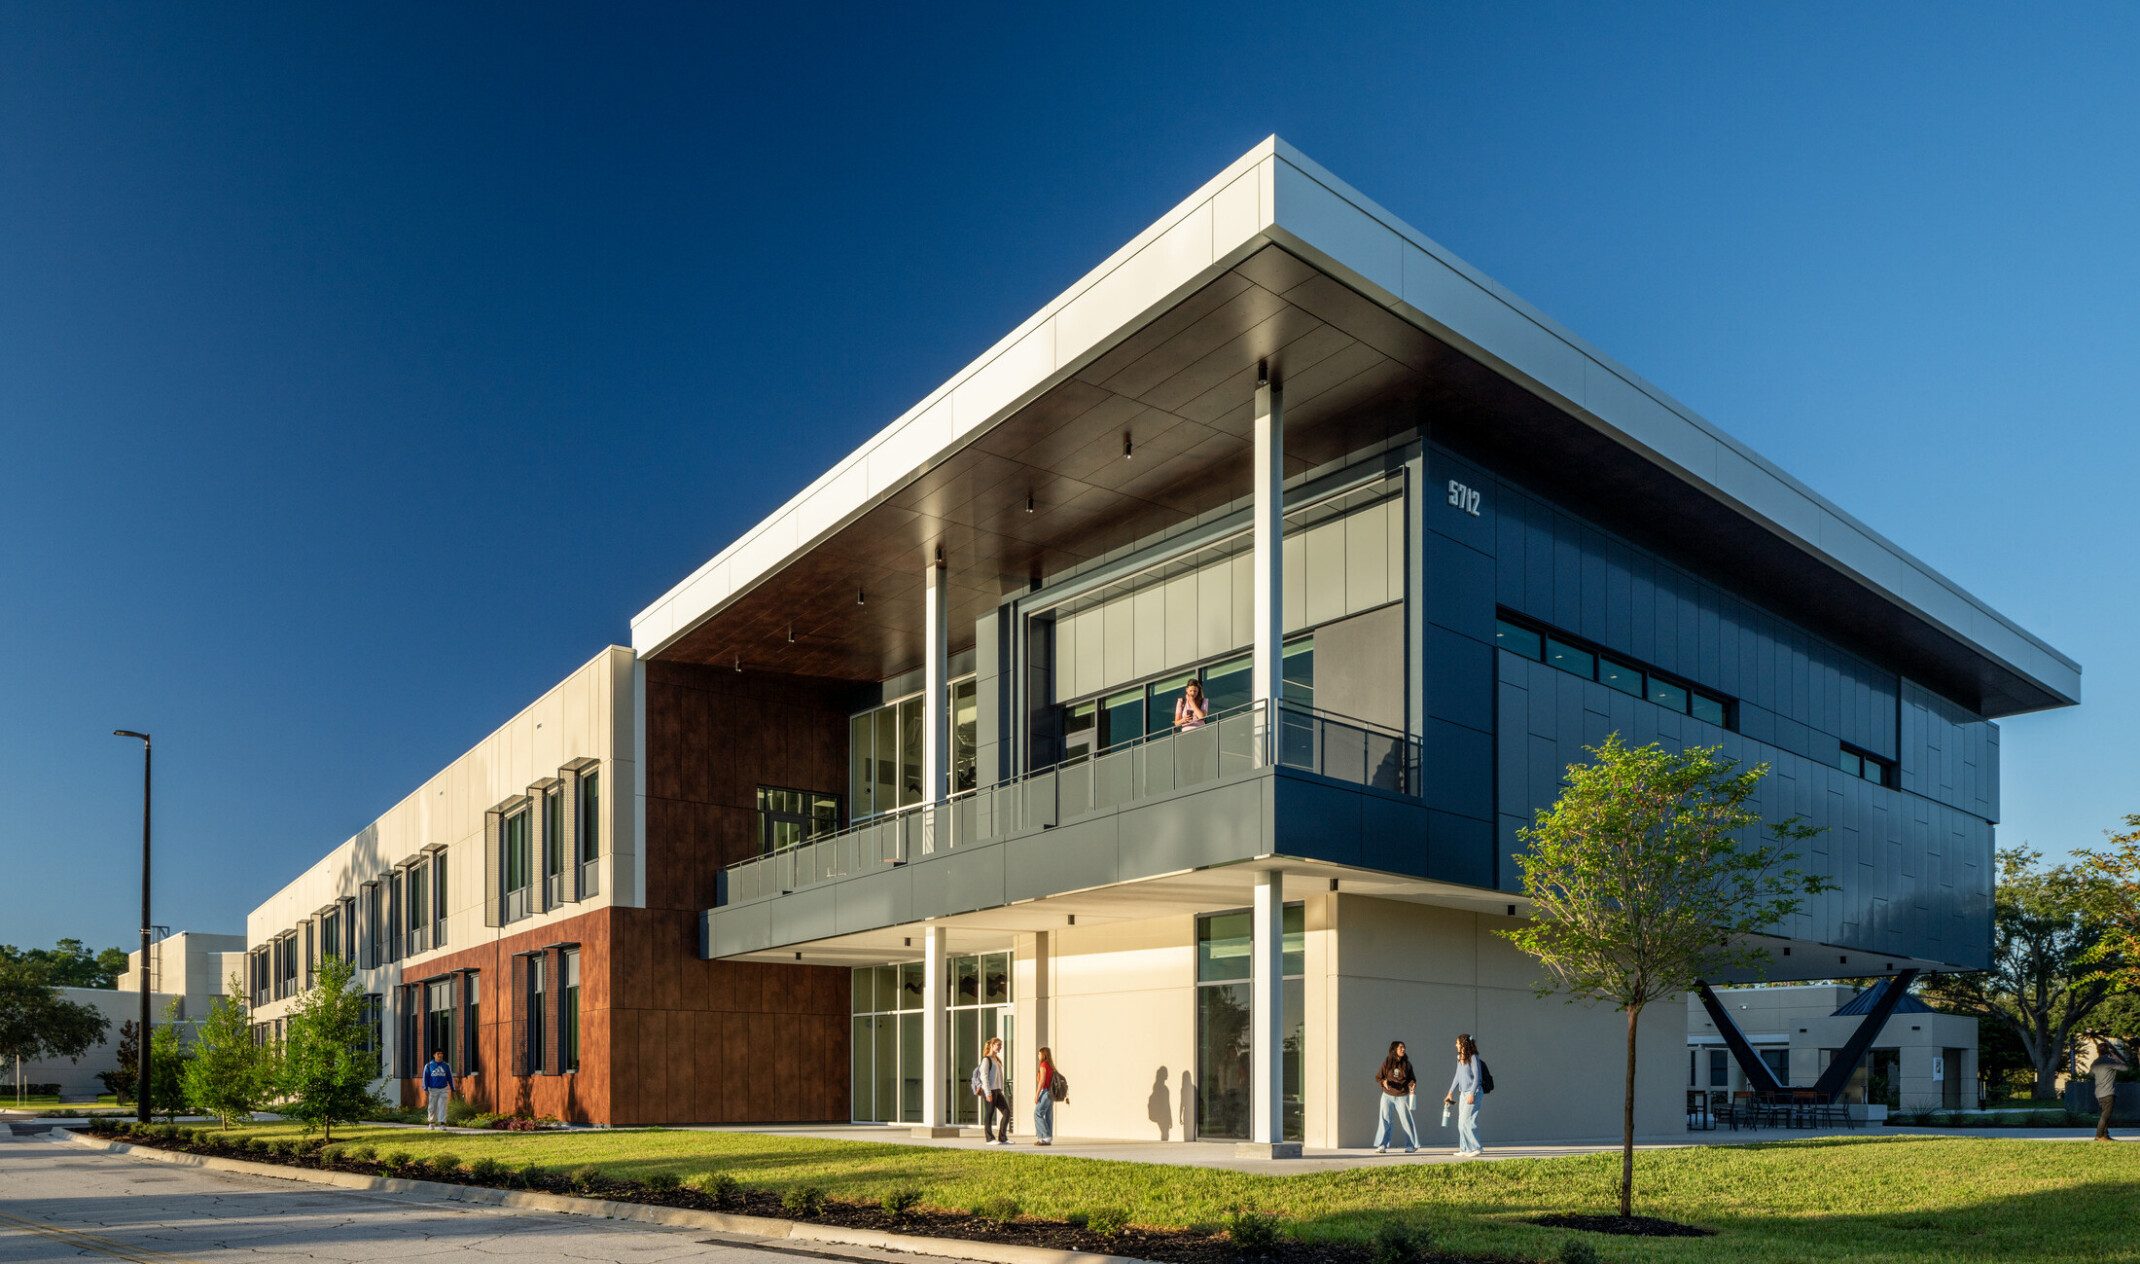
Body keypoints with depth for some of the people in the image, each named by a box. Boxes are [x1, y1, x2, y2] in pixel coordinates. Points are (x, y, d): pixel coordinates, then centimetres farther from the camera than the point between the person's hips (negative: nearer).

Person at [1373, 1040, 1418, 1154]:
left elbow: (1412, 1078, 9)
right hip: (1388, 1096, 0)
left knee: (1406, 1120, 1)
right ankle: (1382, 1146, 2)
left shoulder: (1407, 1064, 0)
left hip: (1402, 1097, 0)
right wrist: (1383, 1082, -18)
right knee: (1385, 1120, -2)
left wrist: (1412, 1084, -13)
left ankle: (1411, 1145, 15)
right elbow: (1378, 1077, 3)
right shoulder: (1386, 1063, -3)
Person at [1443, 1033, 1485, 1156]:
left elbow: (1477, 1077, -14)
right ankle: (1464, 1149, 14)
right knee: (1461, 1123, 8)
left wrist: (1472, 1094, -19)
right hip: (1463, 1093, 8)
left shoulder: (1473, 1058, -12)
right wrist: (1450, 1092, 20)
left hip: (1473, 1092, -8)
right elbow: (1457, 1077, 20)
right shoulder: (1460, 1058, 12)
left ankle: (1476, 1148, -8)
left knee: (1466, 1120, -13)